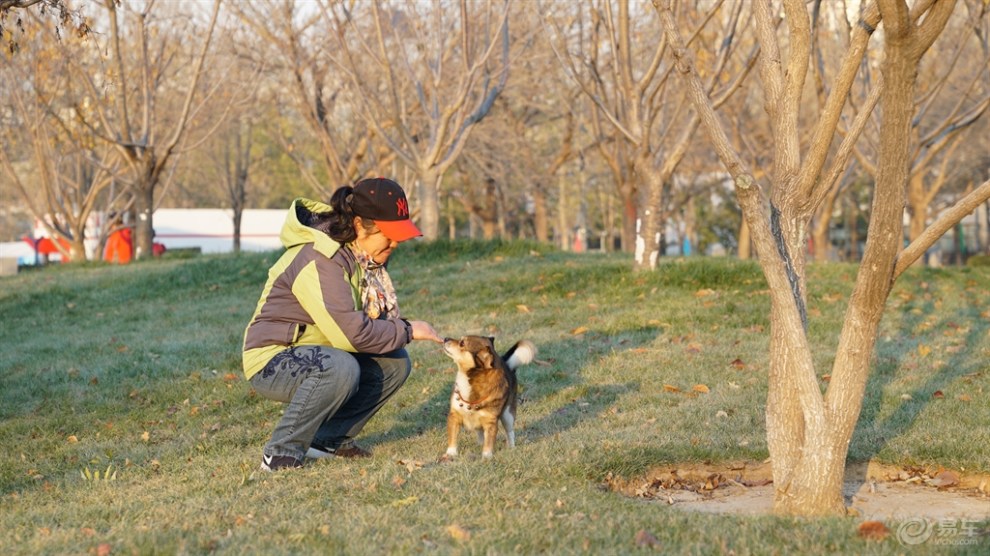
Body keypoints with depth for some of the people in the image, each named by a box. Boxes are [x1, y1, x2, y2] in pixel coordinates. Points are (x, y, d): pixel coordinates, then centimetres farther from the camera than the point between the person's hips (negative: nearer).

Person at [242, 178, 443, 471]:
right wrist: (407, 331, -18)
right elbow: (351, 333, -30)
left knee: (395, 362, -4)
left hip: (314, 355, 9)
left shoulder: (358, 253, 2)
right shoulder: (319, 260, -26)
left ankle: (331, 438, 5)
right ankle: (281, 455, -21)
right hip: (272, 362, -9)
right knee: (340, 367, -36)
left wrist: (400, 329, -17)